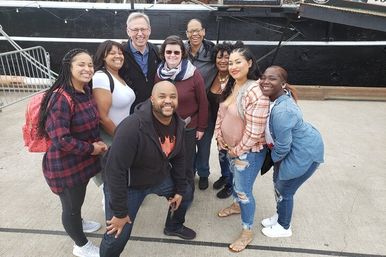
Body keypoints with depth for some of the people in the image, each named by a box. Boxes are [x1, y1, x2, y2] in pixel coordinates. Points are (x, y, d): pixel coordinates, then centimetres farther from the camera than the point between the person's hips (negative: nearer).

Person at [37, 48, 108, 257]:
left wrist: (97, 143, 1)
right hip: (65, 165, -8)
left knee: (78, 198, 30)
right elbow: (60, 139, -30)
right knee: (72, 204, 14)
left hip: (83, 159, 8)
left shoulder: (85, 91, 1)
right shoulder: (61, 98, -27)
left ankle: (78, 223, 58)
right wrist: (91, 148, -18)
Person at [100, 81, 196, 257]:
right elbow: (115, 170, -32)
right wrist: (119, 212, -26)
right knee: (117, 236, -7)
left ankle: (174, 226, 51)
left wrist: (180, 189, 8)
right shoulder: (133, 126, -35)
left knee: (186, 193, 22)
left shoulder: (178, 124, -10)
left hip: (159, 176, 7)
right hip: (126, 184, -6)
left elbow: (178, 158, 4)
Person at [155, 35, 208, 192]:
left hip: (188, 128, -3)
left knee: (186, 164, 9)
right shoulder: (159, 74, -2)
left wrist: (201, 127, -6)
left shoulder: (194, 75, -14)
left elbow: (203, 103, -8)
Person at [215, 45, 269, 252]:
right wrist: (220, 138, 4)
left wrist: (238, 150, -16)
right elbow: (221, 113, 11)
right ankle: (237, 205, 57)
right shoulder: (231, 86, 1)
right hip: (230, 147, 8)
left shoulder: (255, 92, -28)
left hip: (248, 151, -8)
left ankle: (247, 232, 26)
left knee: (243, 190, 4)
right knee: (235, 180, 28)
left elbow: (254, 130, -27)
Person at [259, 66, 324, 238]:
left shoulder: (282, 111, -36)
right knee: (278, 182, 23)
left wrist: (274, 158, -7)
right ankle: (279, 216, 49)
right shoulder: (275, 97, -7)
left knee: (284, 190, 9)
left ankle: (284, 227, 37)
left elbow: (283, 146, -26)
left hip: (304, 153, -9)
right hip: (292, 147, 9)